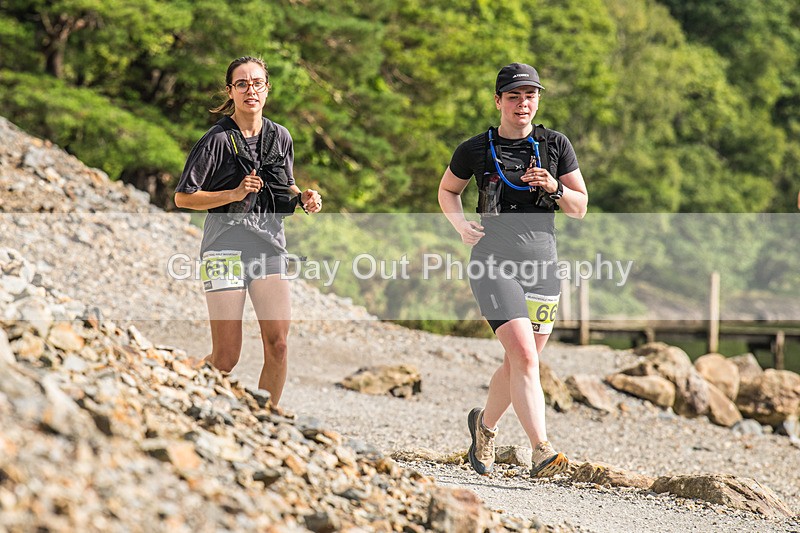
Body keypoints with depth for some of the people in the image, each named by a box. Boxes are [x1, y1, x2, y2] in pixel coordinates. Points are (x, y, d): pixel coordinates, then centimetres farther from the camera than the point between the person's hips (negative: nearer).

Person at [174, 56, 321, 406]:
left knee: (278, 344, -10)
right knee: (226, 358, -5)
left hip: (270, 246, 4)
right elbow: (183, 197, -6)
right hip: (226, 246, -4)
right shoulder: (217, 140, -6)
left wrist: (303, 197, 2)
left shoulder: (280, 137, 9)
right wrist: (235, 194, -18)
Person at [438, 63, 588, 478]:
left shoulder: (556, 145, 7)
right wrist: (460, 225, 0)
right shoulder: (476, 150, 2)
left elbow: (580, 208, 10)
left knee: (520, 364, 12)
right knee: (524, 357, -19)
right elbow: (447, 190, 19)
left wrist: (555, 188, -11)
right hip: (495, 263, -3)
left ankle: (484, 424, 39)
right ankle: (541, 451, -24)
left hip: (542, 265, 4)